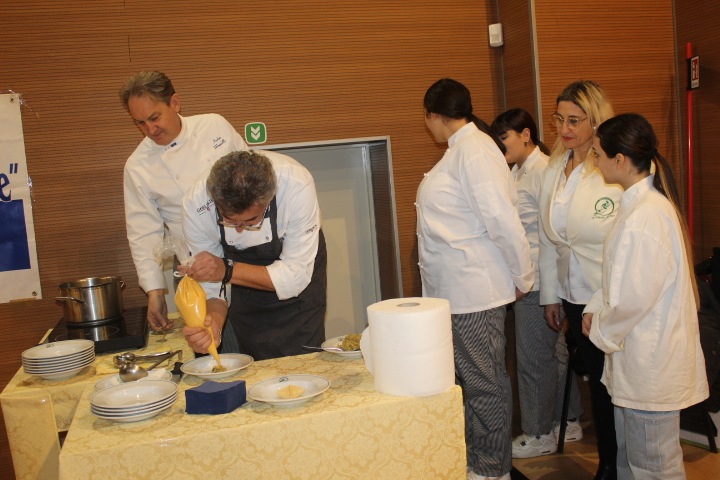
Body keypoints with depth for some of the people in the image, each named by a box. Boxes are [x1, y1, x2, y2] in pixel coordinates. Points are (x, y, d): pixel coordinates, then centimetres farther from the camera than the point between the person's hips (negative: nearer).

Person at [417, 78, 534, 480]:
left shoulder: (475, 150, -17)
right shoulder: (460, 150, 13)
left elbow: (503, 221, -21)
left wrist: (523, 278, -12)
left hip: (476, 293, -9)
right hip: (455, 292, 9)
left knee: (485, 385, 6)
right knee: (472, 381, 19)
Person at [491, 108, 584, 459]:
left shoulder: (544, 170, -14)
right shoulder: (517, 172, 13)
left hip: (538, 281, -9)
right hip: (527, 279, 9)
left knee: (534, 358, 2)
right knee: (553, 351, 18)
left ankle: (540, 435, 17)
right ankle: (568, 422, 33)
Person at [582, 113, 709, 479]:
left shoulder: (643, 219, -26)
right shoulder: (645, 201, 7)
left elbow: (635, 297, -25)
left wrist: (601, 330, -8)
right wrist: (596, 309, 6)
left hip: (650, 365, -10)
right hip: (640, 359, 10)